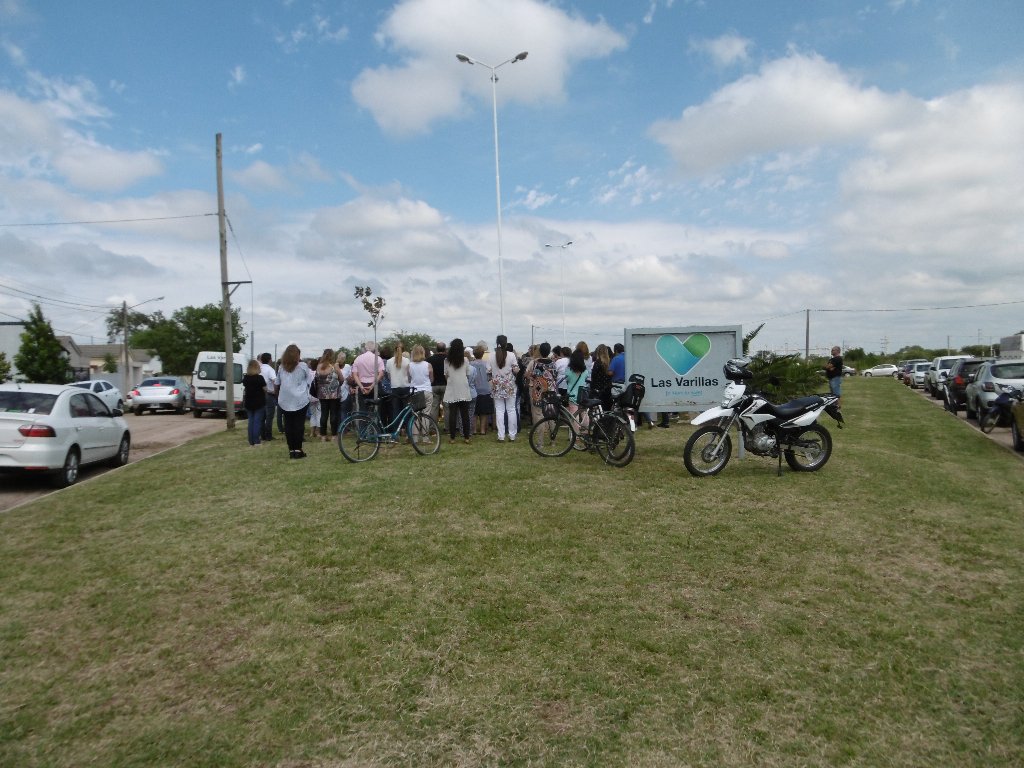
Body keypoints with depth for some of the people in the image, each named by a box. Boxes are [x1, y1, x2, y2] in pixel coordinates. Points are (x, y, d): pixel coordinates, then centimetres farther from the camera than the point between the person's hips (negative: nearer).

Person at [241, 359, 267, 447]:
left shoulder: (245, 378, 2)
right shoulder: (259, 377, -14)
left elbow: (244, 389, 10)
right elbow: (265, 389, -9)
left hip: (249, 402, 5)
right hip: (259, 402, -4)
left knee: (251, 421, 10)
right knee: (257, 421, 0)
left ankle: (251, 441, 10)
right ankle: (256, 441, -2)